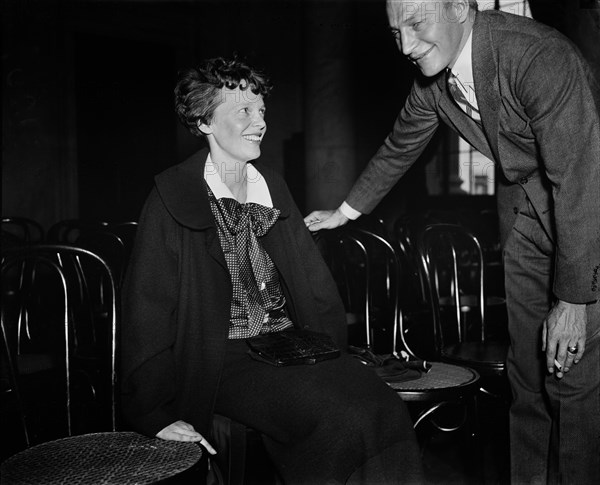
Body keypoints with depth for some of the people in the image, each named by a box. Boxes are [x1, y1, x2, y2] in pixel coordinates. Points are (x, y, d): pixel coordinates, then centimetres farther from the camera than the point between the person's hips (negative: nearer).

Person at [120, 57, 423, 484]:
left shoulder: (272, 187, 14)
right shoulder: (173, 196, -4)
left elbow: (316, 283, 17)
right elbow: (147, 309, -7)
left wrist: (331, 351, 3)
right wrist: (156, 414, -10)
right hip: (222, 358, -5)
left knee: (386, 410, -19)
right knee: (342, 421, -26)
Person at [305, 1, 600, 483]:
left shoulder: (540, 58, -29)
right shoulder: (432, 77, -6)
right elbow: (399, 148, 11)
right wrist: (343, 212, 20)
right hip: (525, 202, 6)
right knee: (527, 368, 9)